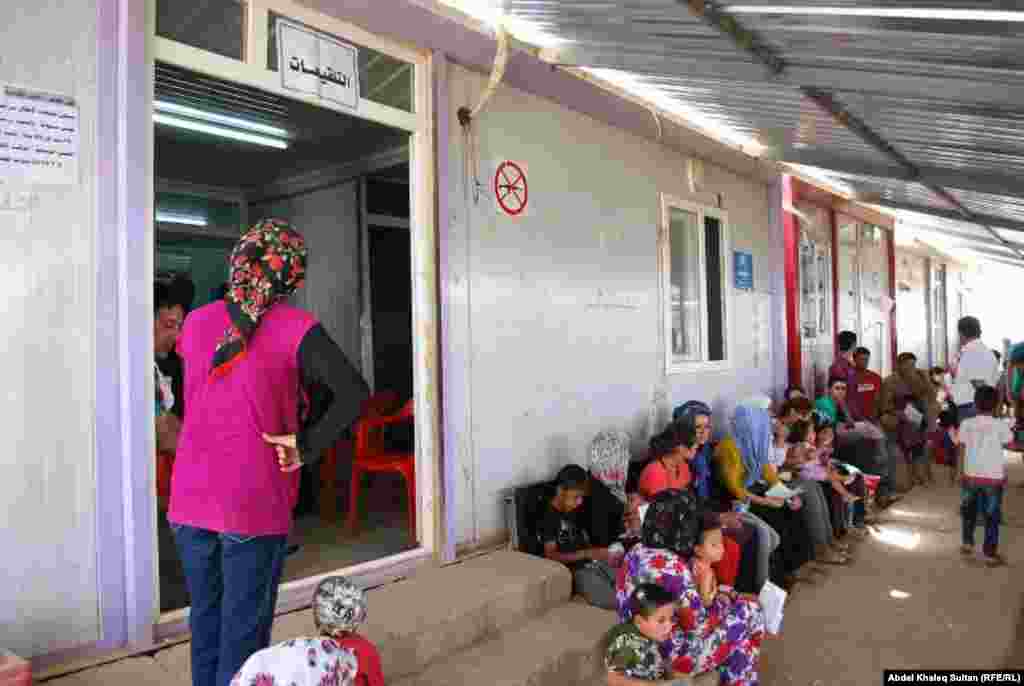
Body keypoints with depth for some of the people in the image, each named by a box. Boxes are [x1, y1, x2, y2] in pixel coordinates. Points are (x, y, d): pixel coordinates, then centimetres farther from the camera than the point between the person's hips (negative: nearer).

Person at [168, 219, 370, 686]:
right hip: (254, 506, -5)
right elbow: (354, 393, -20)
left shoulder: (195, 323, 5)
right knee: (244, 629, 8)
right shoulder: (296, 328, -10)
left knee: (204, 621, 19)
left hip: (189, 500, 5)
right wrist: (307, 447, -11)